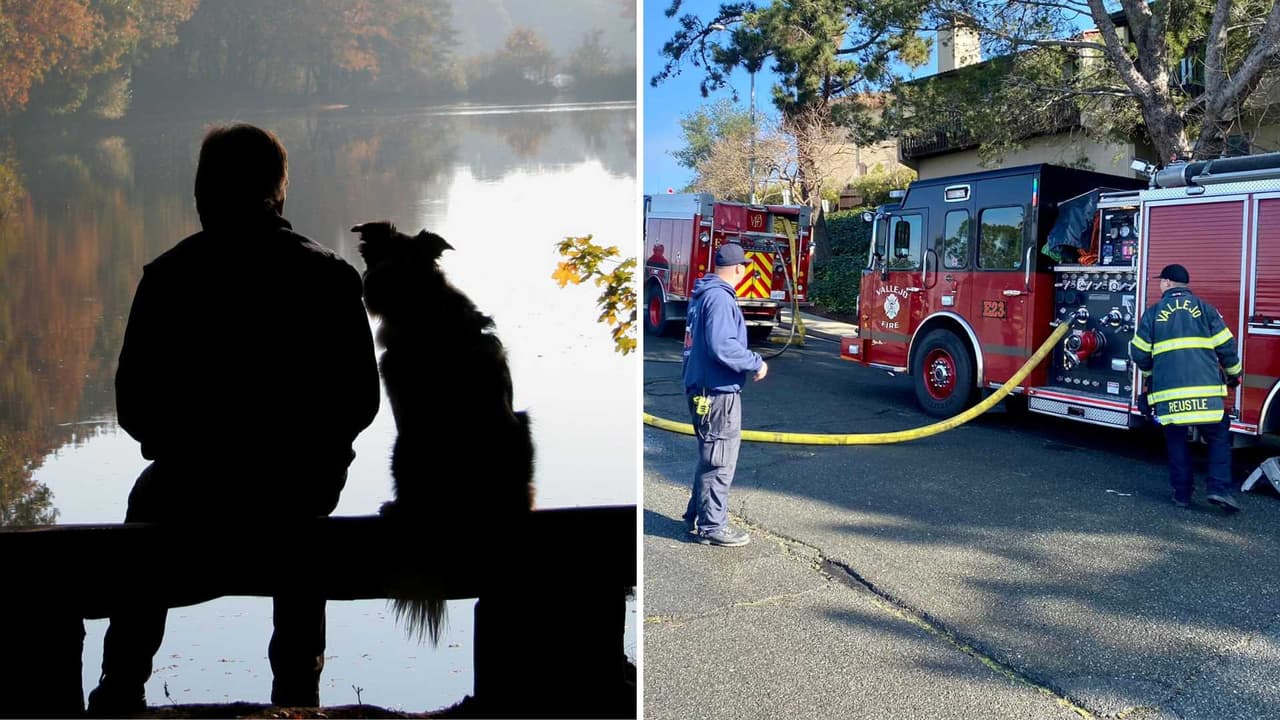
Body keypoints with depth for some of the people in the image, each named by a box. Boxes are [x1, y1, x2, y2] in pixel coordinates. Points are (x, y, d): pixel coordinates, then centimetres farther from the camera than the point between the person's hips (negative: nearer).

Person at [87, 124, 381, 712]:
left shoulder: (168, 277, -7)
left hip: (197, 486, 0)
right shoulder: (330, 277, -7)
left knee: (147, 501, 35)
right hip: (307, 482, 1)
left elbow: (134, 407, -4)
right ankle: (298, 688, 41)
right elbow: (361, 400, -5)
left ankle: (121, 689, 40)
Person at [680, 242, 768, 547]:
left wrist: (749, 361, 25)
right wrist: (756, 363, -15)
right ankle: (712, 527, 8)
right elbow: (722, 347, -27)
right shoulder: (720, 298, -19)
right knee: (719, 462, 0)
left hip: (701, 387, 10)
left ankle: (697, 515, 30)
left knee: (710, 458, 21)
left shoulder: (703, 294, 13)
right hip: (718, 392, -10)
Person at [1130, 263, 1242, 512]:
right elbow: (1226, 346, 6)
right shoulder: (1204, 308, 8)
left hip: (1168, 390, 1)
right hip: (1205, 389, 0)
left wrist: (1150, 373, 28)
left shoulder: (1153, 312, 7)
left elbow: (1139, 354, 8)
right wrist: (1234, 374, 23)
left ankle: (1182, 493, 14)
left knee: (1176, 442, 12)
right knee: (1218, 437, 10)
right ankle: (1219, 487, -3)